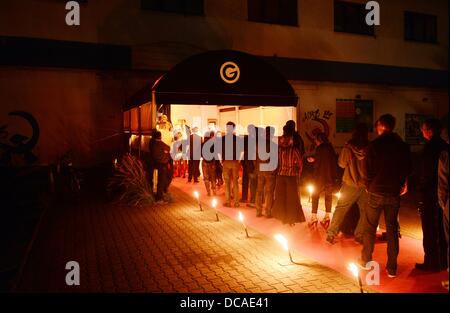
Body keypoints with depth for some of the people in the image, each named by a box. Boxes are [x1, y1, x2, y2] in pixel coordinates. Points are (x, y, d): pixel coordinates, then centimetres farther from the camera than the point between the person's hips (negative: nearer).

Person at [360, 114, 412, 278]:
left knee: (369, 228, 11)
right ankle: (392, 268, 15)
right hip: (394, 193, 3)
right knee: (392, 229, 10)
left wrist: (368, 185, 5)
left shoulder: (374, 145, -10)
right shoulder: (403, 146, 1)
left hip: (376, 192, -3)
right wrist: (400, 185, 15)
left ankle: (366, 261, 21)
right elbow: (408, 169, 5)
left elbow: (366, 170, -10)